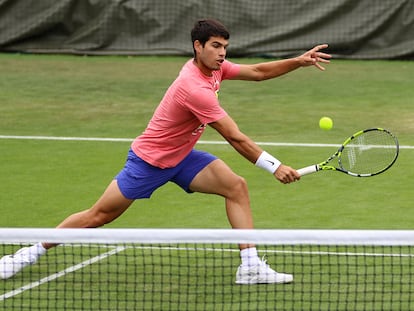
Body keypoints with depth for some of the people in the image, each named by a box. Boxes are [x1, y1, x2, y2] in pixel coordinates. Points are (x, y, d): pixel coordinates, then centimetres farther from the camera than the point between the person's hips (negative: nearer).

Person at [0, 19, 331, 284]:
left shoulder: (214, 66, -5)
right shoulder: (195, 88, -33)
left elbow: (257, 71, 7)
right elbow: (236, 138, -31)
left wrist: (299, 61, -6)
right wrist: (275, 167, -28)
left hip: (181, 156, 9)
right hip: (149, 160, -9)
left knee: (237, 186, -8)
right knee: (99, 216, -2)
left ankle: (251, 266, -11)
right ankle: (32, 252, 14)